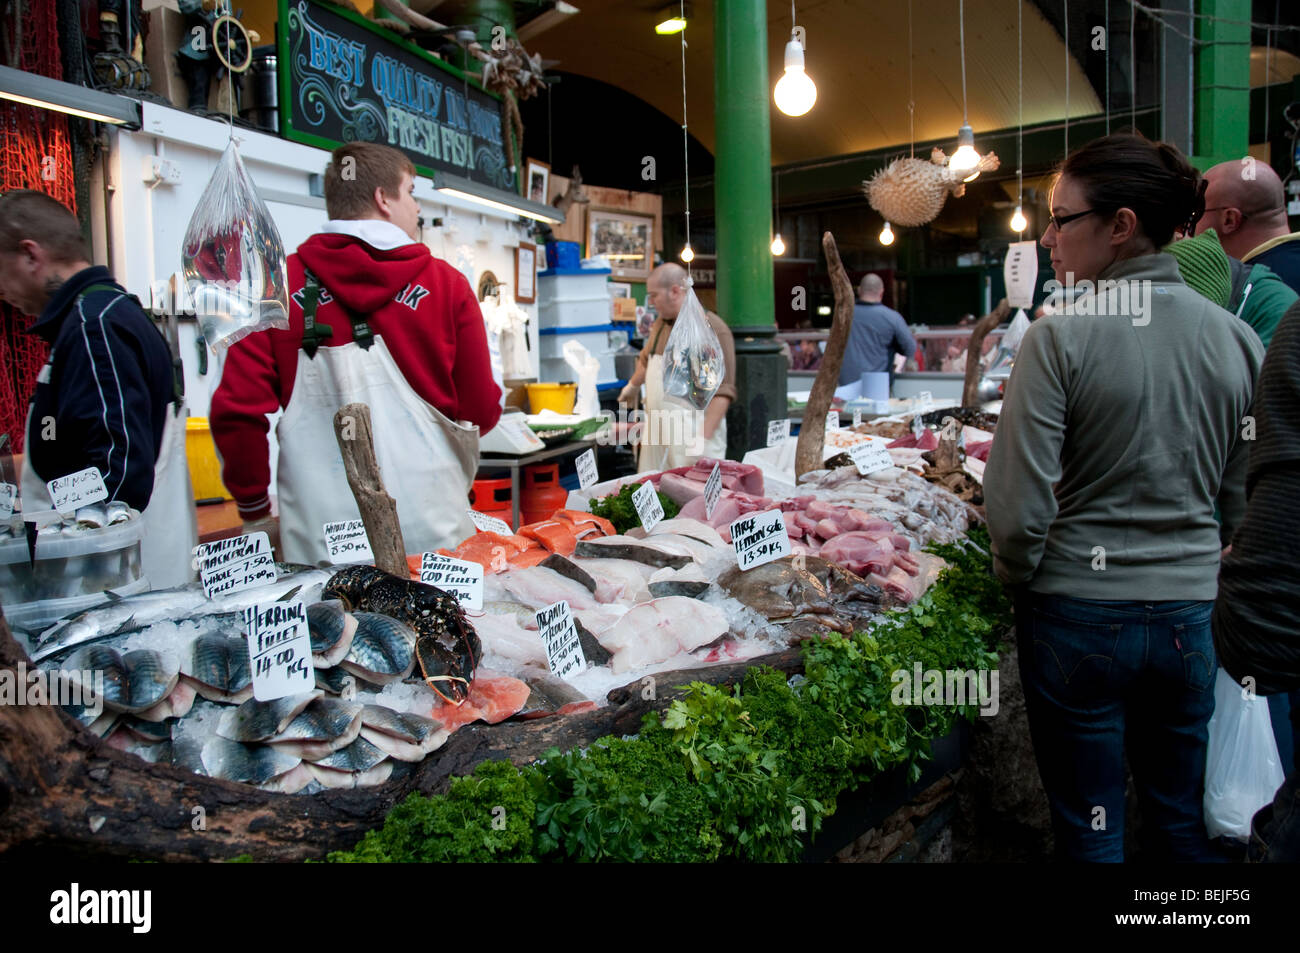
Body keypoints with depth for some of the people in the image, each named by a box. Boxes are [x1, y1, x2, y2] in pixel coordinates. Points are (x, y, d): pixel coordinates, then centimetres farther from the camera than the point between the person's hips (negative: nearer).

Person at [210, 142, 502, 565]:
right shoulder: (446, 284, 0)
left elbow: (235, 409, -3)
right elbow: (482, 412, 2)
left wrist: (255, 512, 10)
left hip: (320, 542, 1)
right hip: (432, 531, 0)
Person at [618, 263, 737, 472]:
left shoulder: (714, 329, -12)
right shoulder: (660, 324, 13)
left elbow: (723, 391, -17)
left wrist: (703, 438, -22)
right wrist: (633, 386, 50)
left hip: (692, 437, -7)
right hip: (656, 433, 7)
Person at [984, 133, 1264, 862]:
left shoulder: (1062, 337, -14)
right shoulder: (1238, 339, 1)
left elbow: (1018, 507, -15)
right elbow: (1249, 498, 6)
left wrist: (1021, 578, 3)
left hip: (1080, 614, -4)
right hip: (1192, 612, 4)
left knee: (1090, 827, 13)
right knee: (1187, 823, 20)